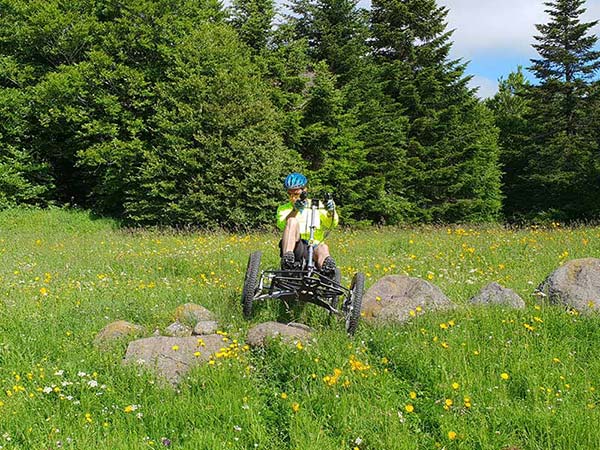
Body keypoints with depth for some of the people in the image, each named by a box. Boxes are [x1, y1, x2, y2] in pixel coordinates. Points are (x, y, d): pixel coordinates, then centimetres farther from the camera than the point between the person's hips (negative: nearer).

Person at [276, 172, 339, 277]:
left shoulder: (317, 206, 20)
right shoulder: (283, 209, 20)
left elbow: (331, 224, 3)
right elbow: (282, 224, -4)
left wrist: (331, 212, -20)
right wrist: (295, 210, -22)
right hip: (295, 247, 0)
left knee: (323, 248, -35)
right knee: (292, 221, -25)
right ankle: (287, 260, -42)